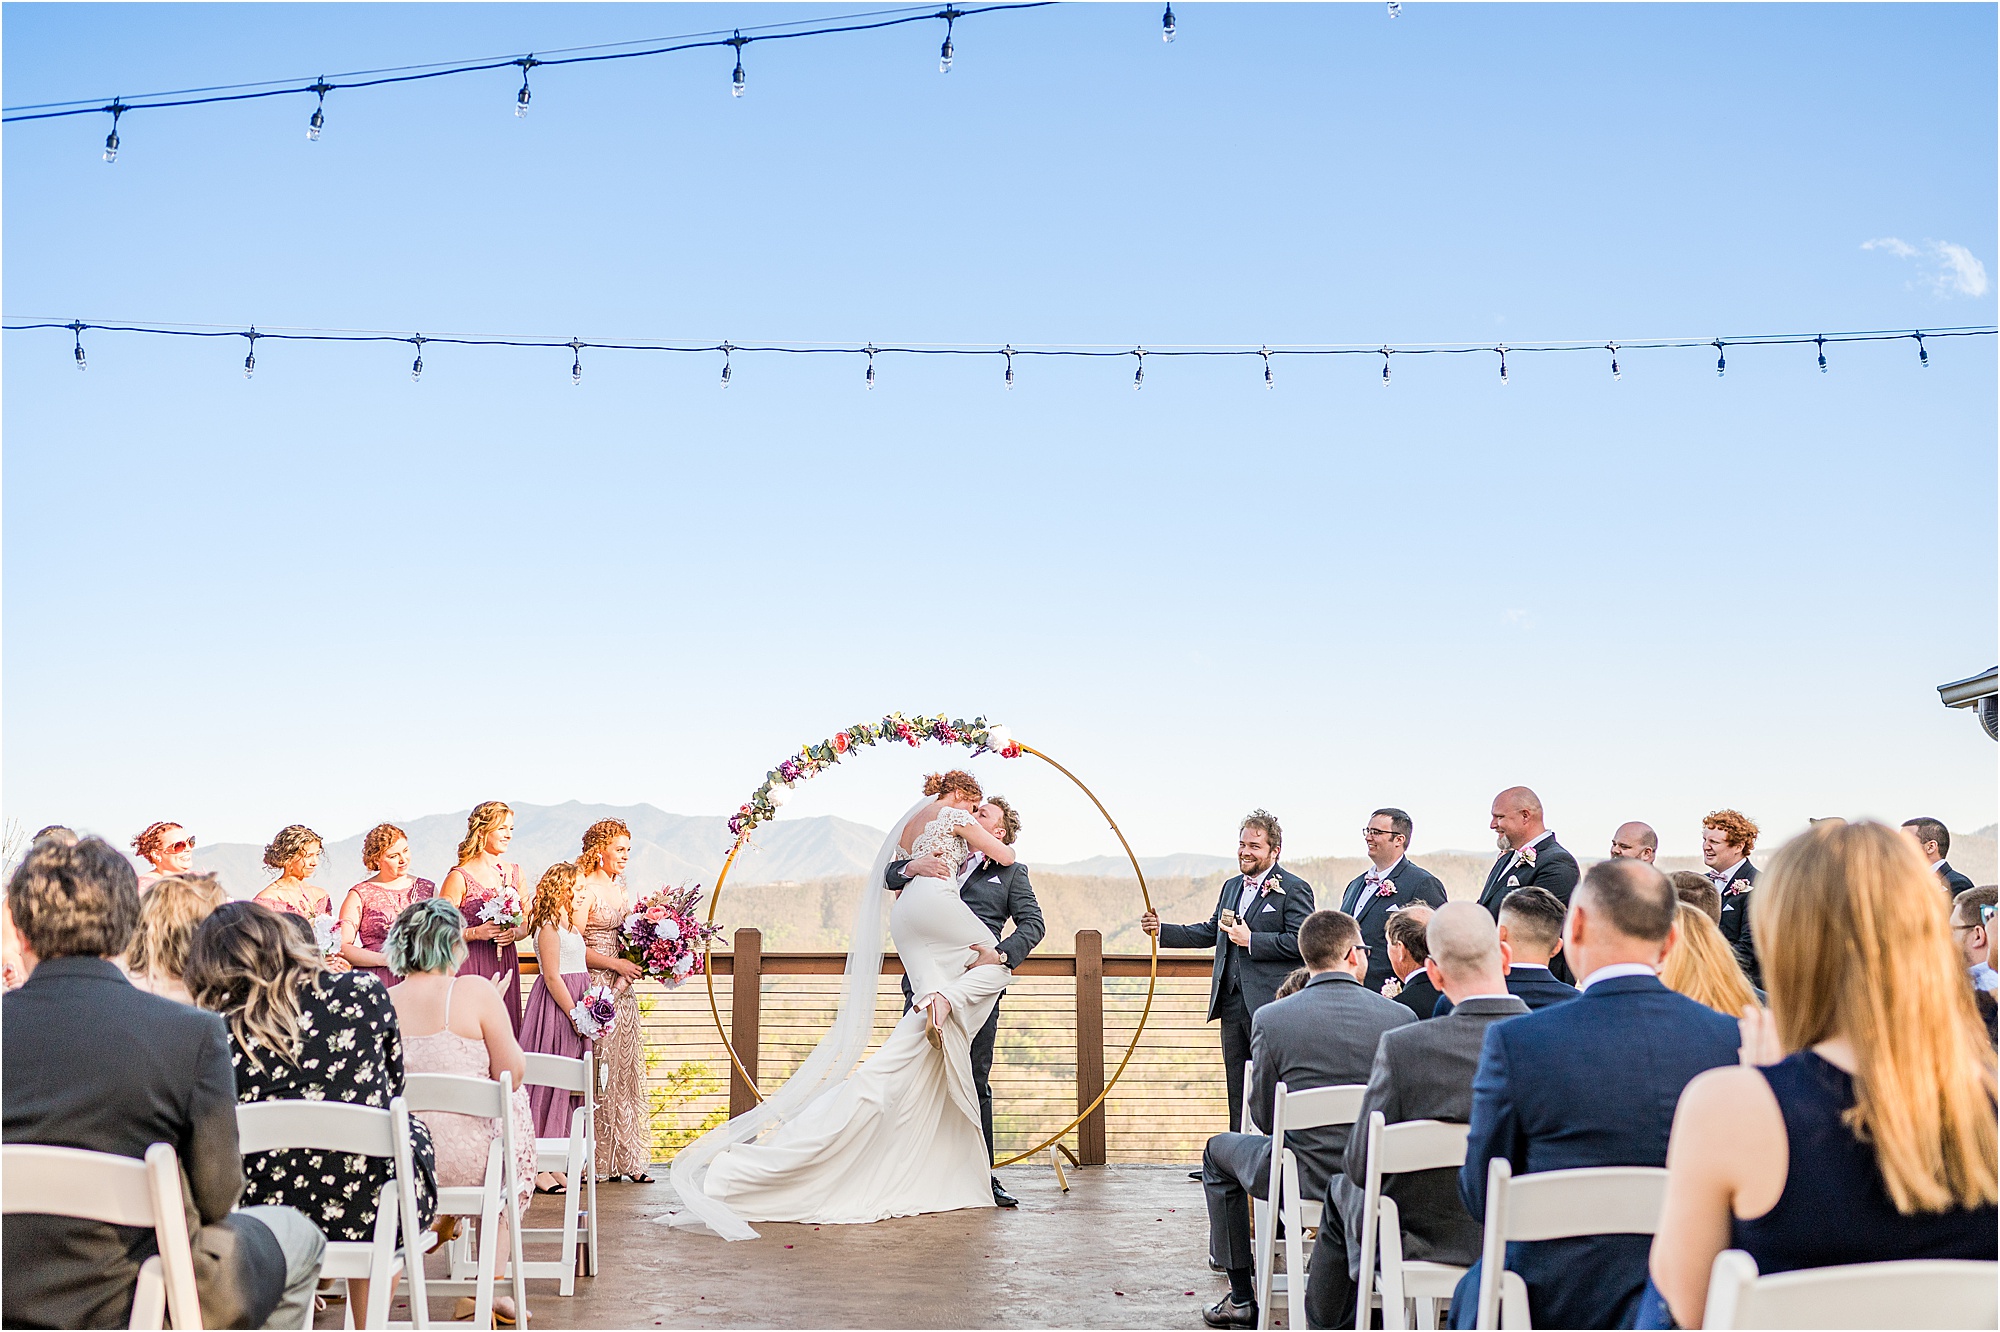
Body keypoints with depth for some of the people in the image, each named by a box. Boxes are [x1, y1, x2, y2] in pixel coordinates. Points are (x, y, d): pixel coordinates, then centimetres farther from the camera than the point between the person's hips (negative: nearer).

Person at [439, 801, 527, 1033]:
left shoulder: (514, 872, 12)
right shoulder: (460, 877, -6)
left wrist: (514, 933, -2)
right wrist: (477, 932, -18)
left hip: (506, 963, 5)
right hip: (472, 965, -5)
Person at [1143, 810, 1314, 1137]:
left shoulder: (1294, 889, -6)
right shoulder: (1231, 887, 18)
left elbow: (1301, 941, -16)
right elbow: (1209, 933, 21)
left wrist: (1251, 940, -16)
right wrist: (1162, 930, 10)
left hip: (1270, 1003, -8)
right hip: (1232, 1002, 8)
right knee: (1237, 1090, 12)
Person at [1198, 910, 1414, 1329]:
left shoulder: (1270, 1018, -12)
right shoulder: (1401, 1016, -7)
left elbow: (1264, 1118, -3)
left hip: (1308, 1182, -3)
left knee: (1219, 1150, 27)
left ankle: (1241, 1298, 31)